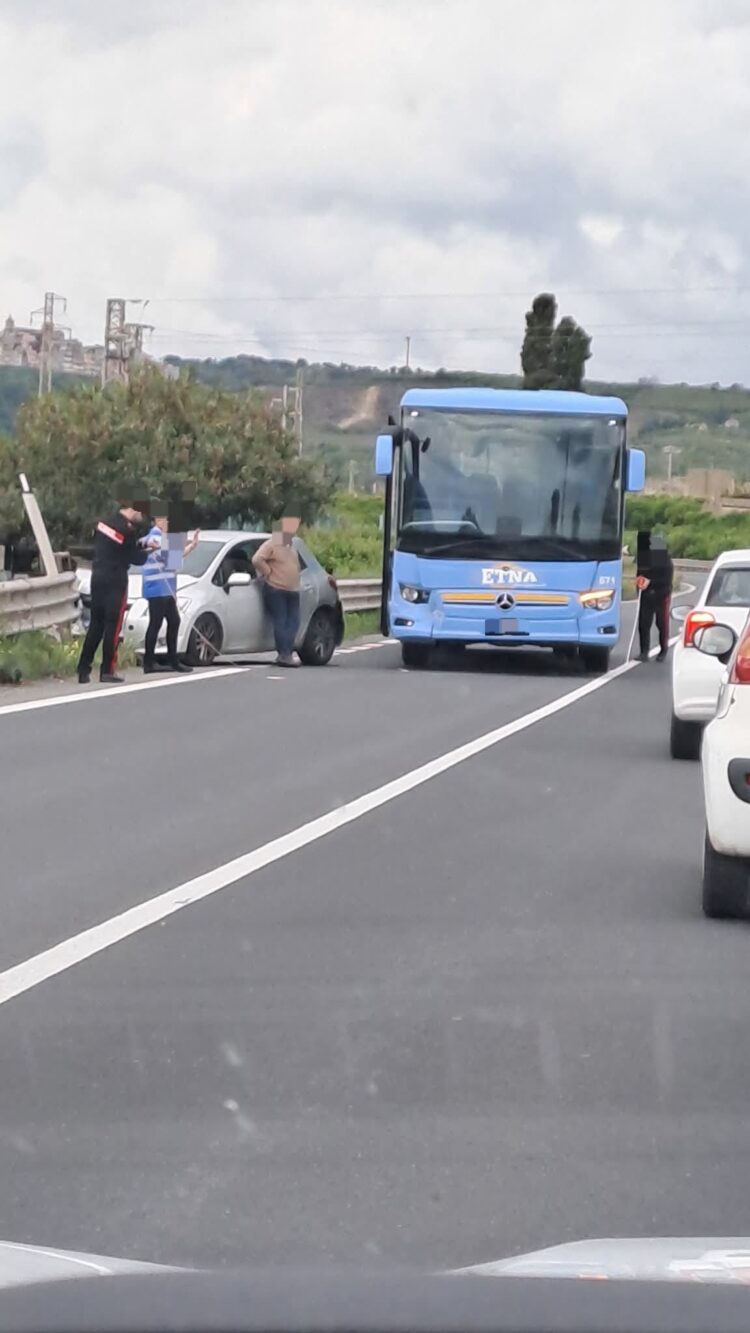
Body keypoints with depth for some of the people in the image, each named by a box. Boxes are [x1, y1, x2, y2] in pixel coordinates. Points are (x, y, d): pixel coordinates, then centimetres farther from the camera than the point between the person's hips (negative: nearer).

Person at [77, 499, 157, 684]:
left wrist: (141, 546, 11)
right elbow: (136, 559, -9)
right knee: (113, 625, -1)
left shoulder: (105, 521, 7)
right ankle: (107, 671, -2)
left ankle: (84, 670, 7)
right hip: (115, 580, -7)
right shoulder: (128, 529, -16)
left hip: (98, 577, 7)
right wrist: (148, 550, 10)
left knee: (95, 624, 11)